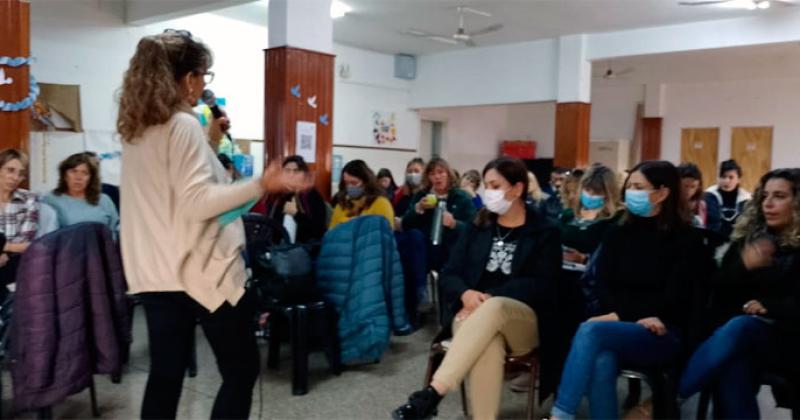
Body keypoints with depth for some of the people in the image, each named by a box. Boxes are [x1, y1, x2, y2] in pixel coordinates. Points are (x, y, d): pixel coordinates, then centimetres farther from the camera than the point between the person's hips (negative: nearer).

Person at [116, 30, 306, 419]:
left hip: (155, 272, 8)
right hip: (200, 270, -8)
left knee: (165, 374, 13)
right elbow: (196, 203, -20)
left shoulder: (136, 130, 12)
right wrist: (261, 185, -26)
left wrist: (210, 140, 20)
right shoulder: (183, 125, -14)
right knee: (241, 369, 5)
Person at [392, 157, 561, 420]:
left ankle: (433, 393, -43)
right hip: (472, 315, 2)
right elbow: (450, 273, 10)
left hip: (524, 320, -2)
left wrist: (488, 299, -17)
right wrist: (466, 294, -14)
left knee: (493, 308, -39)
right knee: (487, 344, -37)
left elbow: (539, 285, -6)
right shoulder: (478, 226, 15)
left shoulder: (545, 232, 6)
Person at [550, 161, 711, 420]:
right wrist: (636, 317, -12)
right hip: (621, 328, 4)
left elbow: (674, 299, -7)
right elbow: (604, 288, 6)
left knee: (591, 330, -32)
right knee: (602, 361, -34)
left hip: (665, 336, -3)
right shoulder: (619, 234, 13)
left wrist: (621, 316, -15)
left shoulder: (687, 239, 1)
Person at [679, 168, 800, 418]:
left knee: (740, 327, -37)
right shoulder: (746, 240, 16)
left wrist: (769, 306, -17)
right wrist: (744, 266, -9)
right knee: (733, 369, -35)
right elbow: (720, 293, 9)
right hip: (736, 333, 3)